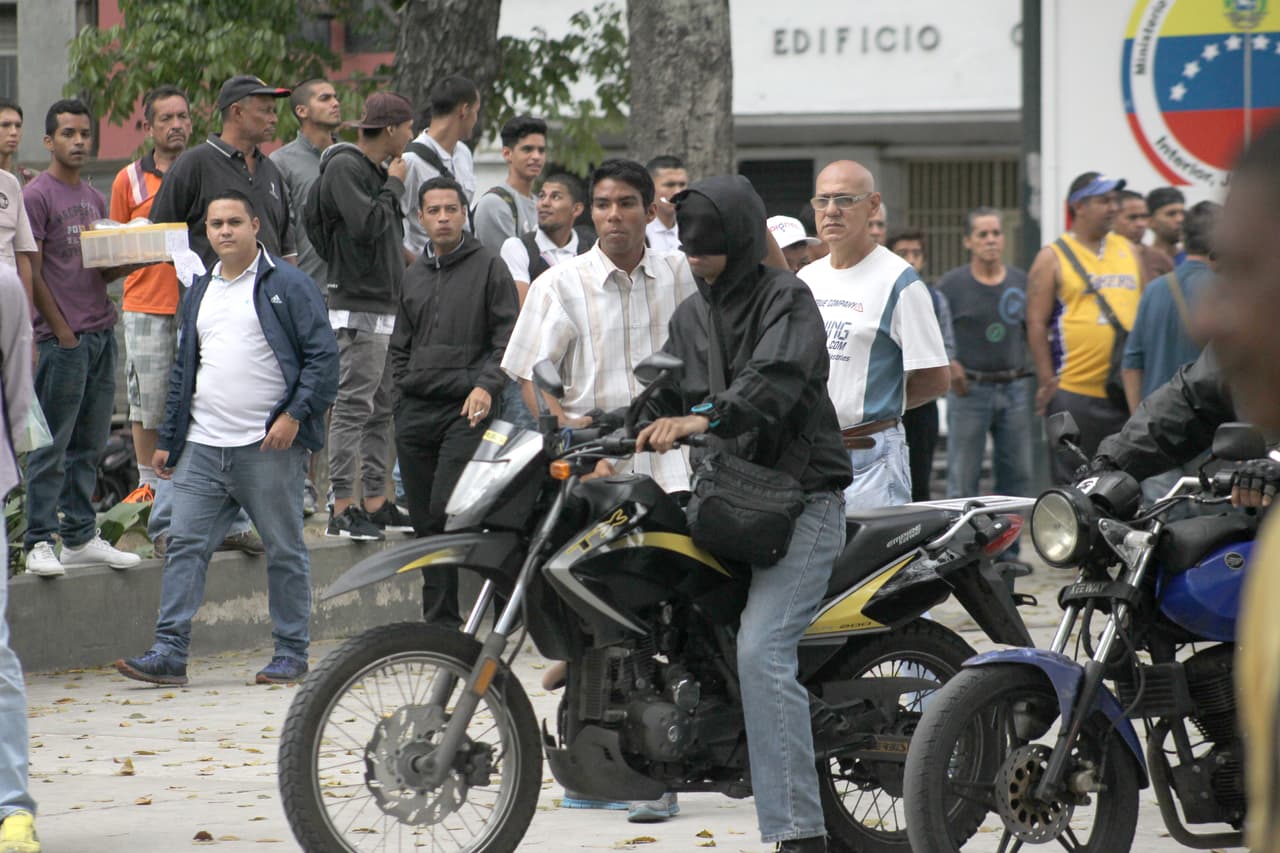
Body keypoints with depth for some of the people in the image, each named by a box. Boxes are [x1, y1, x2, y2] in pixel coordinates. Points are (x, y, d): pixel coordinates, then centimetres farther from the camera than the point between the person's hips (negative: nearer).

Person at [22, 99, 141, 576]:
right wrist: (62, 332, -13)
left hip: (101, 333, 7)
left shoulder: (94, 198, 18)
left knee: (89, 445, 9)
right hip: (62, 338, -7)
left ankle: (80, 537, 15)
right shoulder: (36, 197, -6)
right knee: (52, 445, -6)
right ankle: (39, 543, -3)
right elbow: (32, 274, -10)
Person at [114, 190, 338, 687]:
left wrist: (295, 414, -16)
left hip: (269, 446, -6)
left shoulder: (288, 284, -2)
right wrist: (168, 440, 19)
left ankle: (291, 654, 10)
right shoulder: (199, 293, 18)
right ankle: (169, 652, -3)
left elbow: (323, 355, -6)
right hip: (202, 449, 6)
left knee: (284, 551, 3)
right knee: (185, 544, -2)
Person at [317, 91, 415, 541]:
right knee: (353, 407, -10)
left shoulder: (377, 170, 19)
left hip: (385, 307, 10)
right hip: (358, 306, -10)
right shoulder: (344, 167, -10)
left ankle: (376, 503, 15)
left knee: (381, 409, 11)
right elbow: (367, 225, -21)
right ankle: (342, 509, -11)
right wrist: (394, 185, -10)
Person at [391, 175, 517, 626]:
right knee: (425, 520, 5)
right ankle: (441, 619, 10)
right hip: (414, 411, 6)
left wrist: (486, 385, -16)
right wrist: (402, 387, 14)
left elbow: (508, 337, -3)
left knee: (447, 511, -17)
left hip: (466, 409, -6)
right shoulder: (413, 275, 19)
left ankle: (441, 617, -13)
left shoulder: (489, 267, 2)